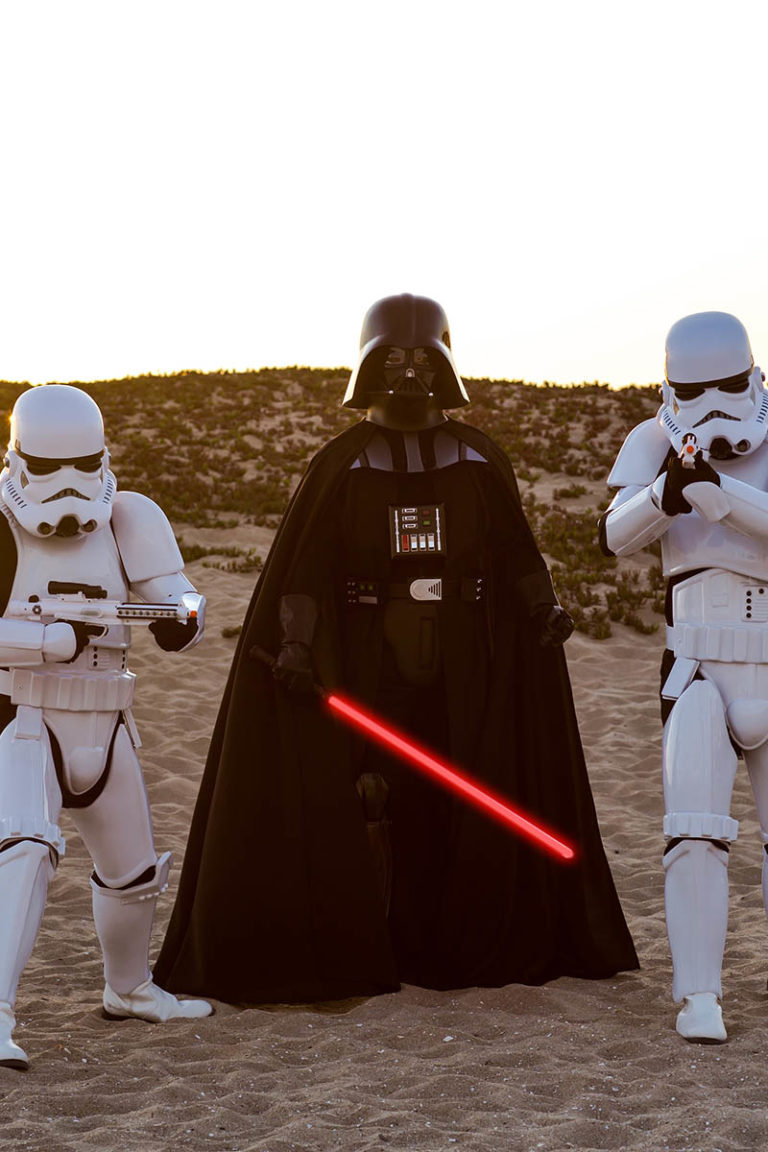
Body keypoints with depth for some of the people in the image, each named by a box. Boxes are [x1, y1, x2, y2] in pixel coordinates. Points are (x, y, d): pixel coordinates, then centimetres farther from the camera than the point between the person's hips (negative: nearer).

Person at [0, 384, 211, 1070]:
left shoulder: (125, 523, 0)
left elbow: (177, 603, -4)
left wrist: (179, 613, -28)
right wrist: (61, 638, -28)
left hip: (101, 727, 6)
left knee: (133, 870, 19)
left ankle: (129, 989, 45)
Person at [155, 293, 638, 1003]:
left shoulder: (480, 461, 7)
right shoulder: (341, 464, 1)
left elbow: (516, 552, 8)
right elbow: (306, 565, -5)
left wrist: (545, 606, -9)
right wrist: (295, 641, -18)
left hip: (459, 666, 2)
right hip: (372, 659, -2)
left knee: (458, 804, 1)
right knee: (368, 801, -6)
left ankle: (454, 951, 12)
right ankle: (362, 951, 3)